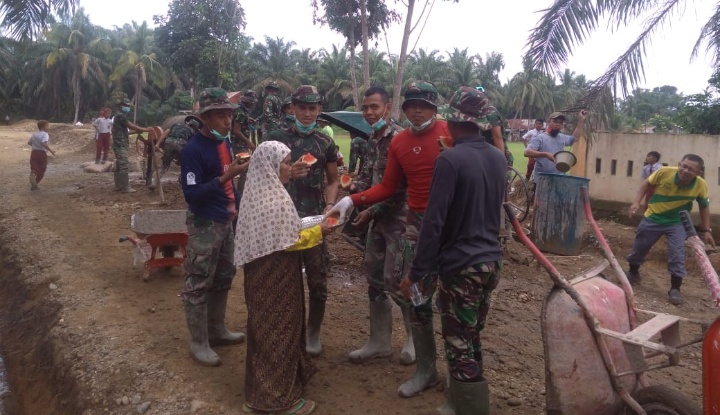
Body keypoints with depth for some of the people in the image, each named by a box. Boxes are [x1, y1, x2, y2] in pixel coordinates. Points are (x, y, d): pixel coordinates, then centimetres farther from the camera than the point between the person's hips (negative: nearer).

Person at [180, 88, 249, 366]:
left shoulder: (225, 141, 7)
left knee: (223, 278, 18)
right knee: (198, 285, 2)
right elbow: (191, 193, -23)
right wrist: (225, 177, -29)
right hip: (204, 225, -9)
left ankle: (217, 330, 34)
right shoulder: (193, 150, -18)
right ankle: (199, 343, 15)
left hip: (226, 220, 9)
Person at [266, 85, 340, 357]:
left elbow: (333, 180, 13)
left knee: (318, 280, 3)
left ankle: (314, 332, 21)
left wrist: (330, 205, -3)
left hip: (314, 220, 1)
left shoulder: (325, 143, 6)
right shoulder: (276, 138, 1)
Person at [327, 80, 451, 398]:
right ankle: (425, 369, 20)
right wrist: (351, 200, 0)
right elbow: (387, 188, 8)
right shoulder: (398, 143, 8)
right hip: (417, 223, 4)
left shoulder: (450, 133, -6)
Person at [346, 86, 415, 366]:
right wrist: (355, 186, -2)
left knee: (395, 281, -5)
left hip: (399, 219, -9)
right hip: (379, 219, 9)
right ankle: (380, 341, 25)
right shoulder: (372, 140, 11)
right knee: (374, 279, 12)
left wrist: (371, 211, -15)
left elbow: (399, 187, -20)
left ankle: (416, 338, 19)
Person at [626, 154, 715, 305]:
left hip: (677, 223, 0)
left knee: (677, 254, -10)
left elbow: (704, 207, -1)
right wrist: (637, 202, -14)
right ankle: (633, 273, 37)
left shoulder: (701, 185, -18)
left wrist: (706, 230, -1)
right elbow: (647, 183, -5)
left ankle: (675, 289, 3)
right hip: (653, 218, 0)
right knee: (639, 247, 12)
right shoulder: (665, 172, -24)